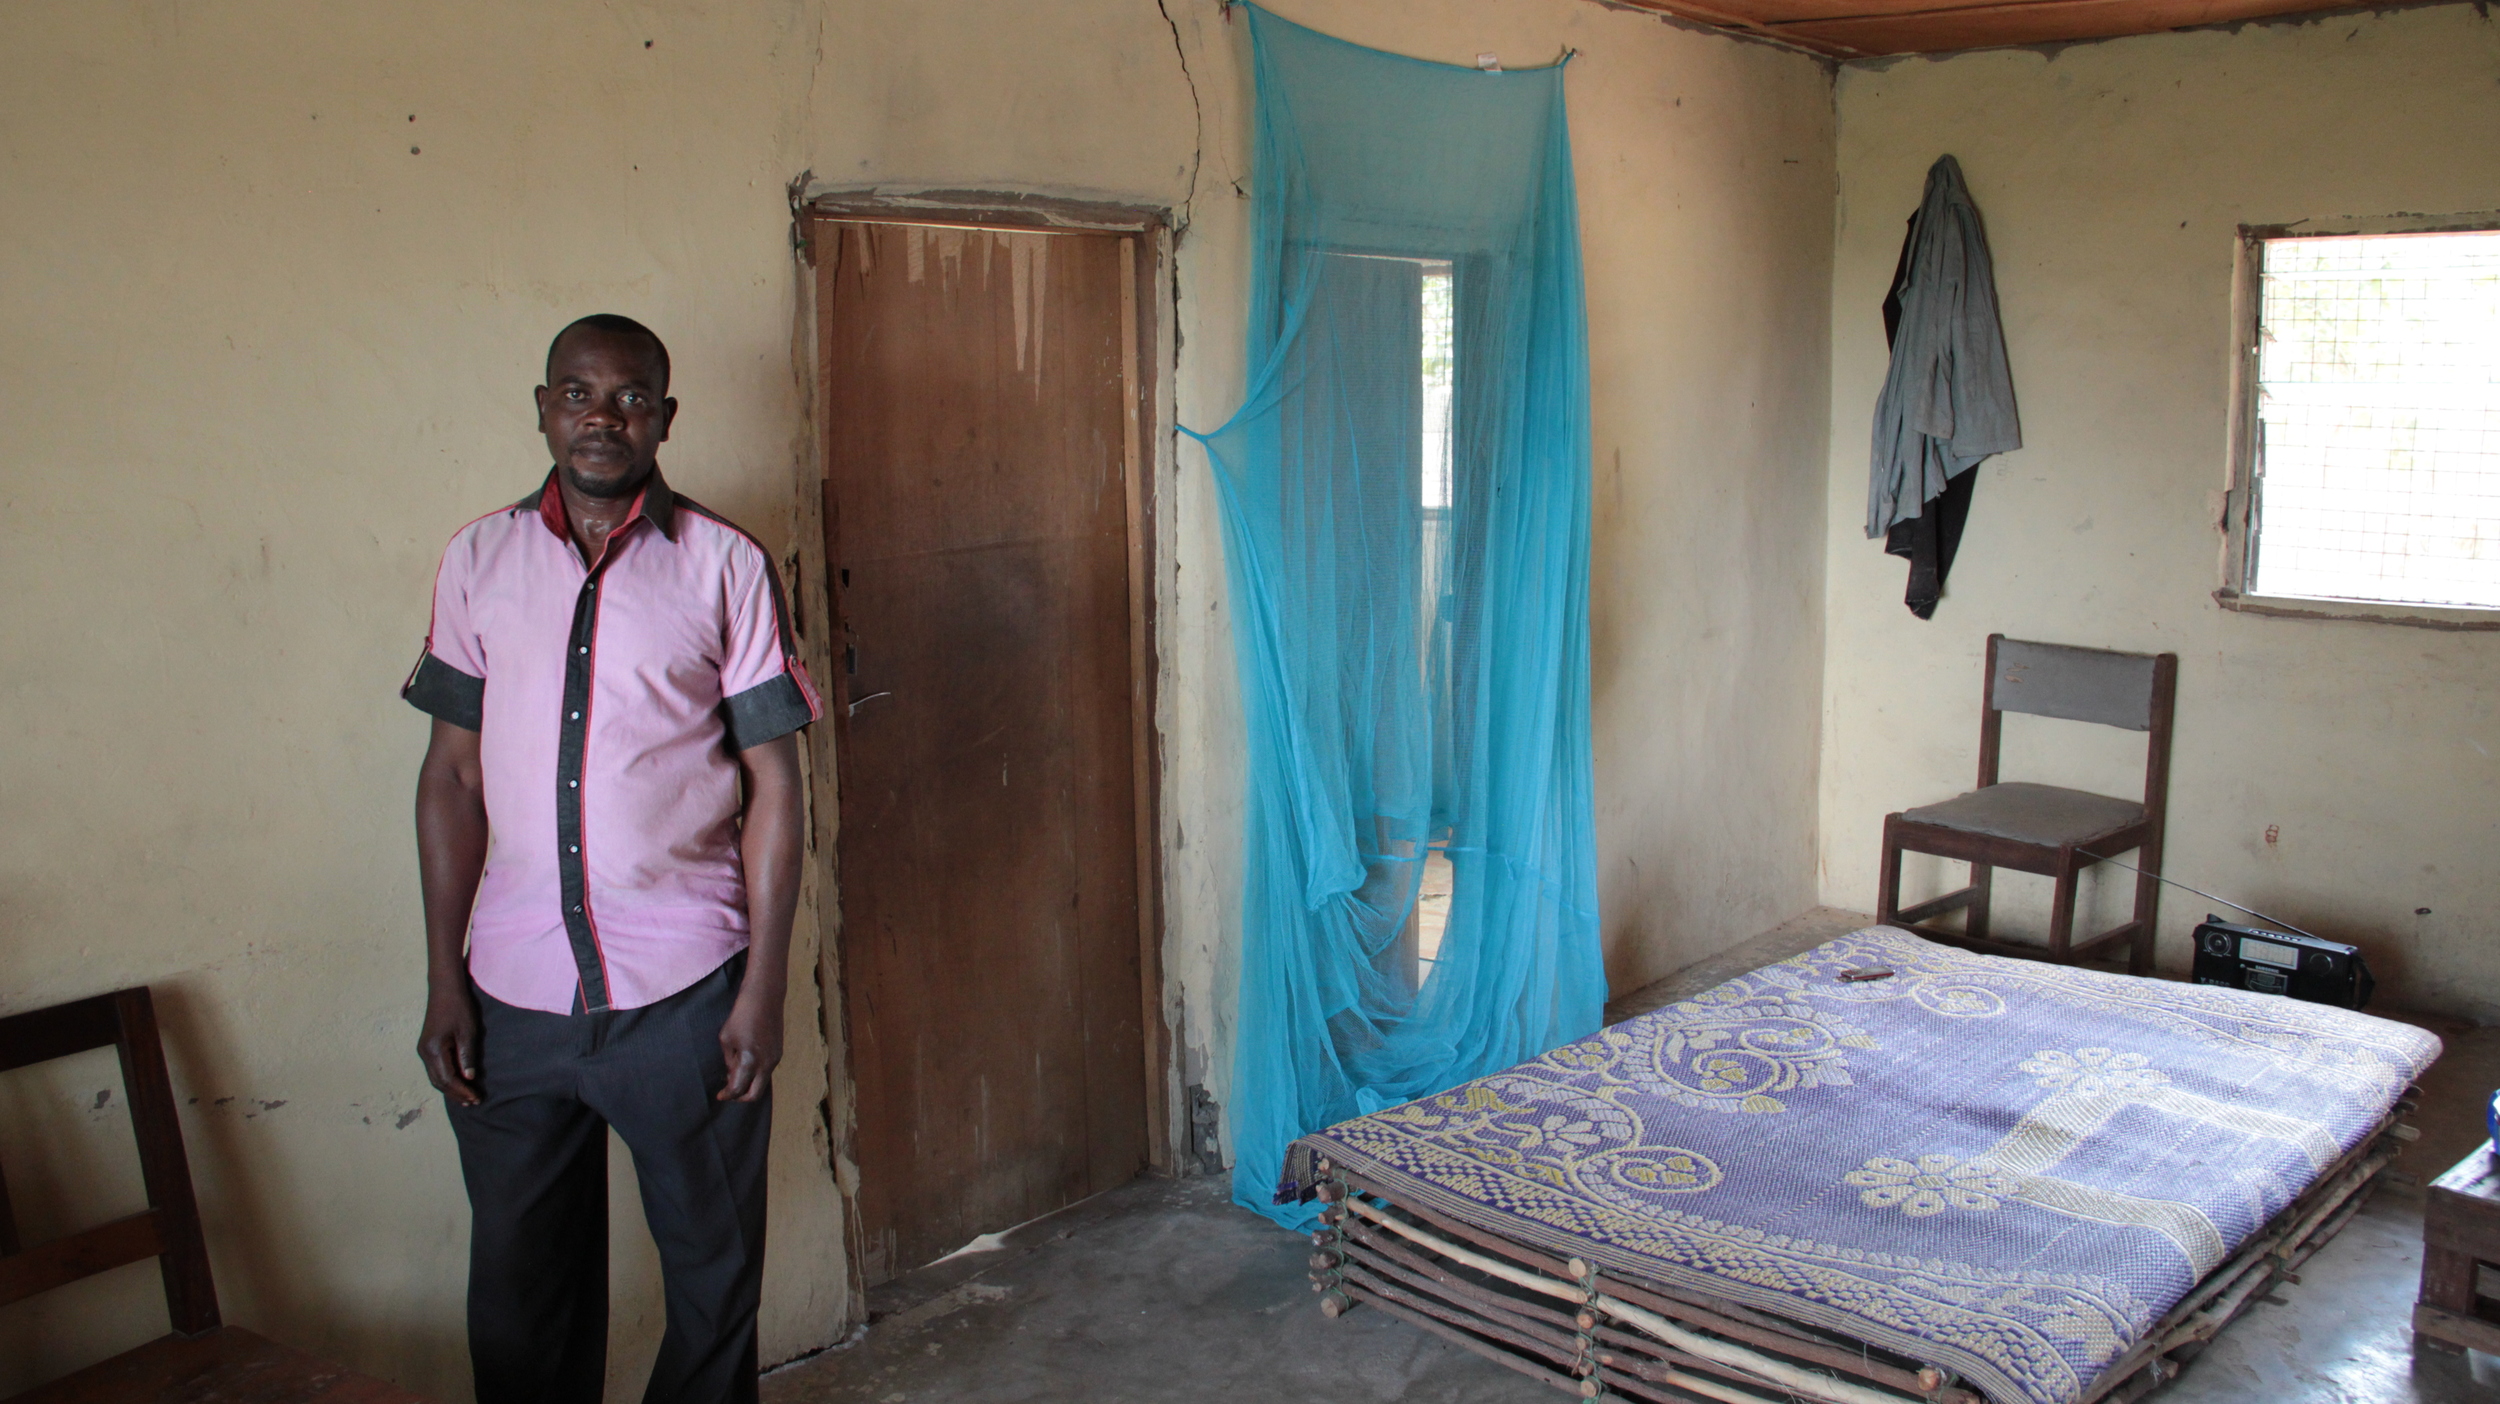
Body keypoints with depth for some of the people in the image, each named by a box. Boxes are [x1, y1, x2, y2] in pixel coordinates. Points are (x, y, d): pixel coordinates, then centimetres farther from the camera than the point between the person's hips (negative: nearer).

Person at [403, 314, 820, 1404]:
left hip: (685, 988, -2)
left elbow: (772, 783, -2)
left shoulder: (727, 566, -2)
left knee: (713, 1271, 11)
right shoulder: (480, 558, 6)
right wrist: (444, 978, 3)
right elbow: (454, 771, 7)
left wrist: (764, 986, -7)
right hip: (513, 992, 2)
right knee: (522, 1283, 14)